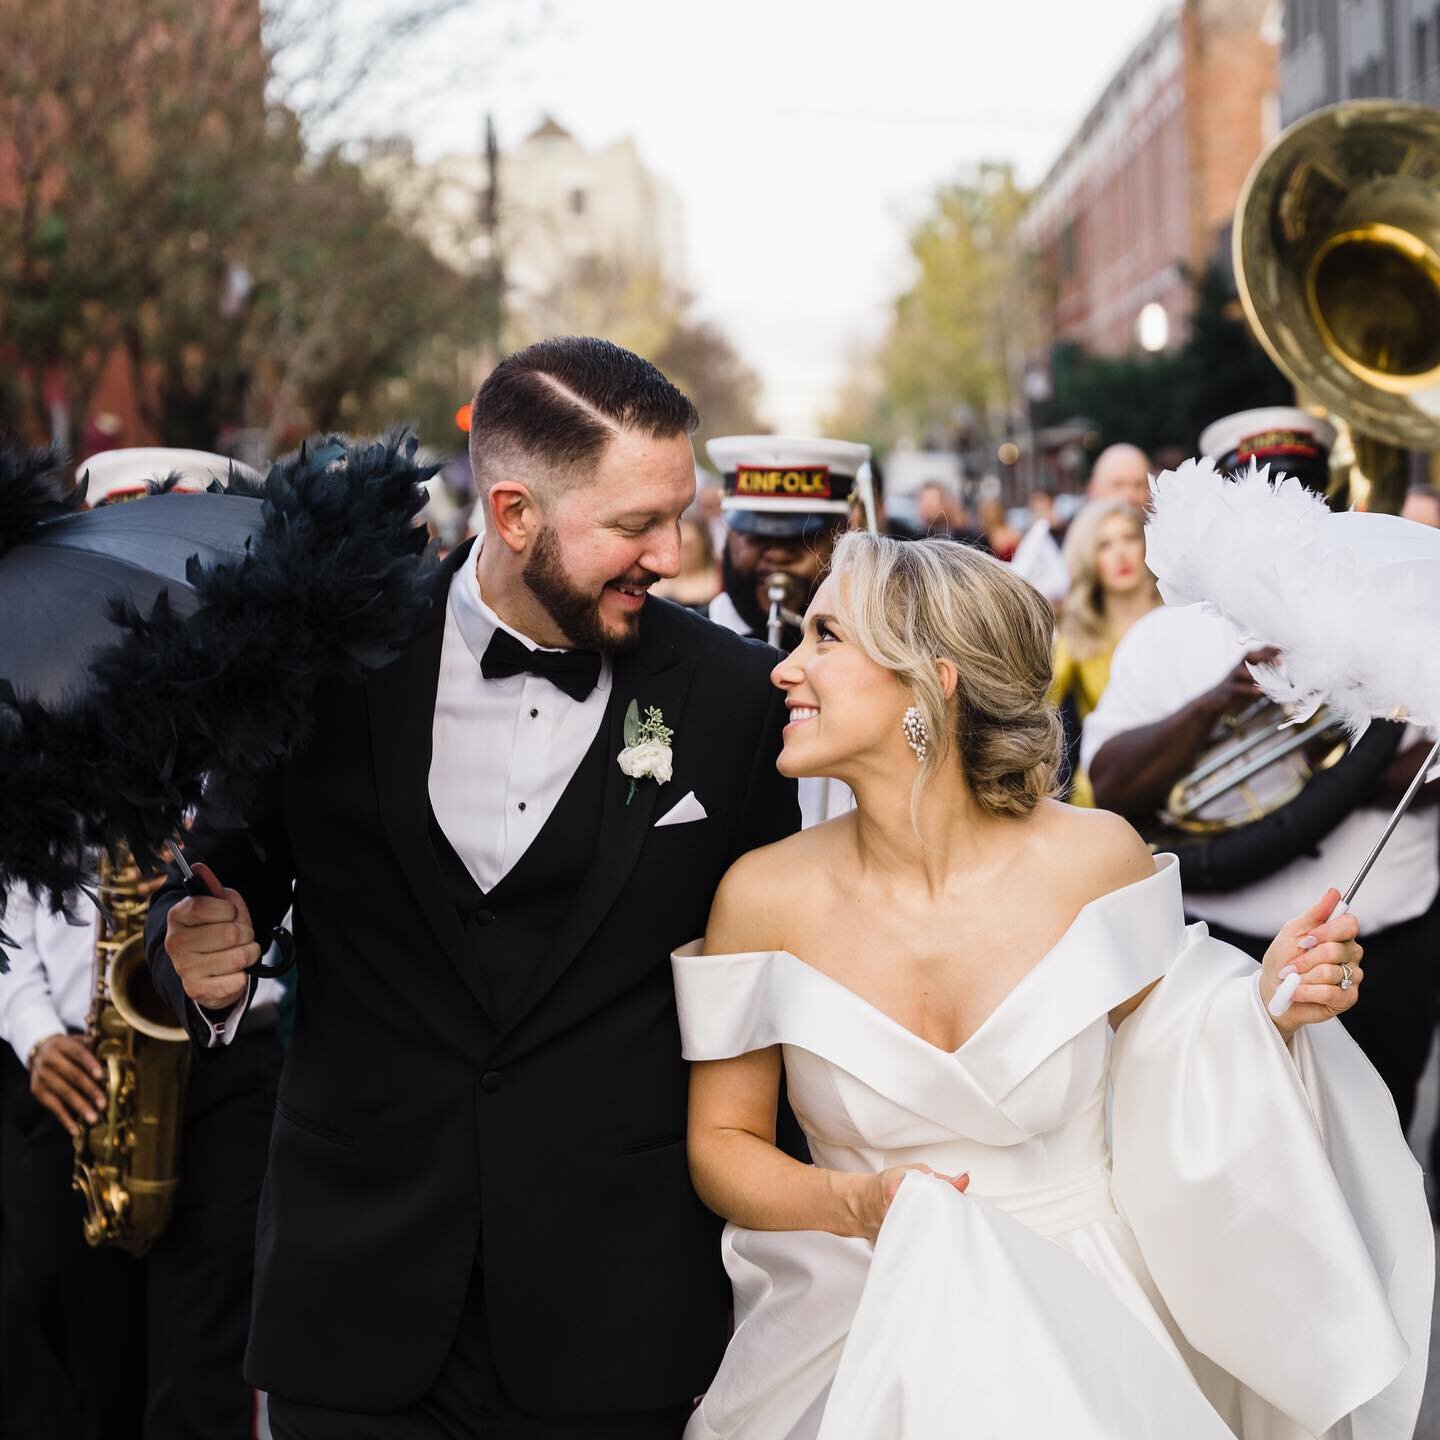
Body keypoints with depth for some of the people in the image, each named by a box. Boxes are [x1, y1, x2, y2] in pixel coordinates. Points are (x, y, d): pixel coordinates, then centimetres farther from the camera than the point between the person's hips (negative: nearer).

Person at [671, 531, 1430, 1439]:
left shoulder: (1096, 861, -11)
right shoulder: (766, 896, -11)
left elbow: (1172, 1083, 3)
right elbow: (722, 1142, -1)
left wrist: (1262, 1013, -16)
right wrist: (858, 1207, -18)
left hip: (1077, 1338, 0)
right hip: (862, 1337, 0)